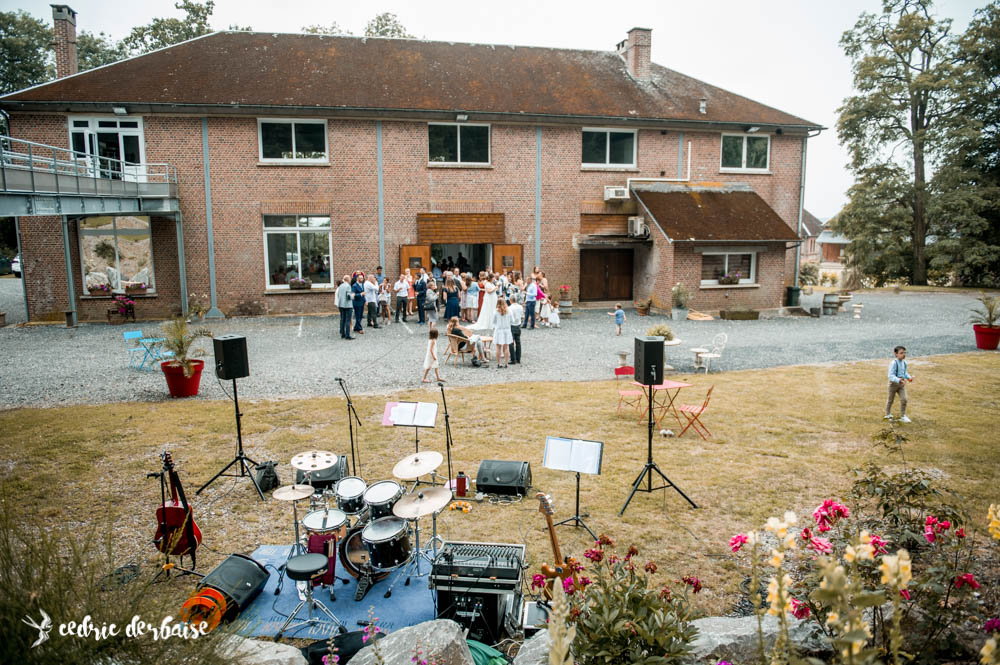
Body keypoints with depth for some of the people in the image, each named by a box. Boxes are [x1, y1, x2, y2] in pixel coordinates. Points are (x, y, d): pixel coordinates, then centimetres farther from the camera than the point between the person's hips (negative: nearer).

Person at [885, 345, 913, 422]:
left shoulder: (904, 363, -1)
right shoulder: (894, 363, -23)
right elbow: (891, 375, -28)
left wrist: (909, 377, -1)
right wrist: (898, 380, -43)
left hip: (902, 384, 5)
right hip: (893, 383, -5)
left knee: (904, 399, -5)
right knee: (890, 400, 12)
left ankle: (902, 416, 7)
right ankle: (888, 414, 33)